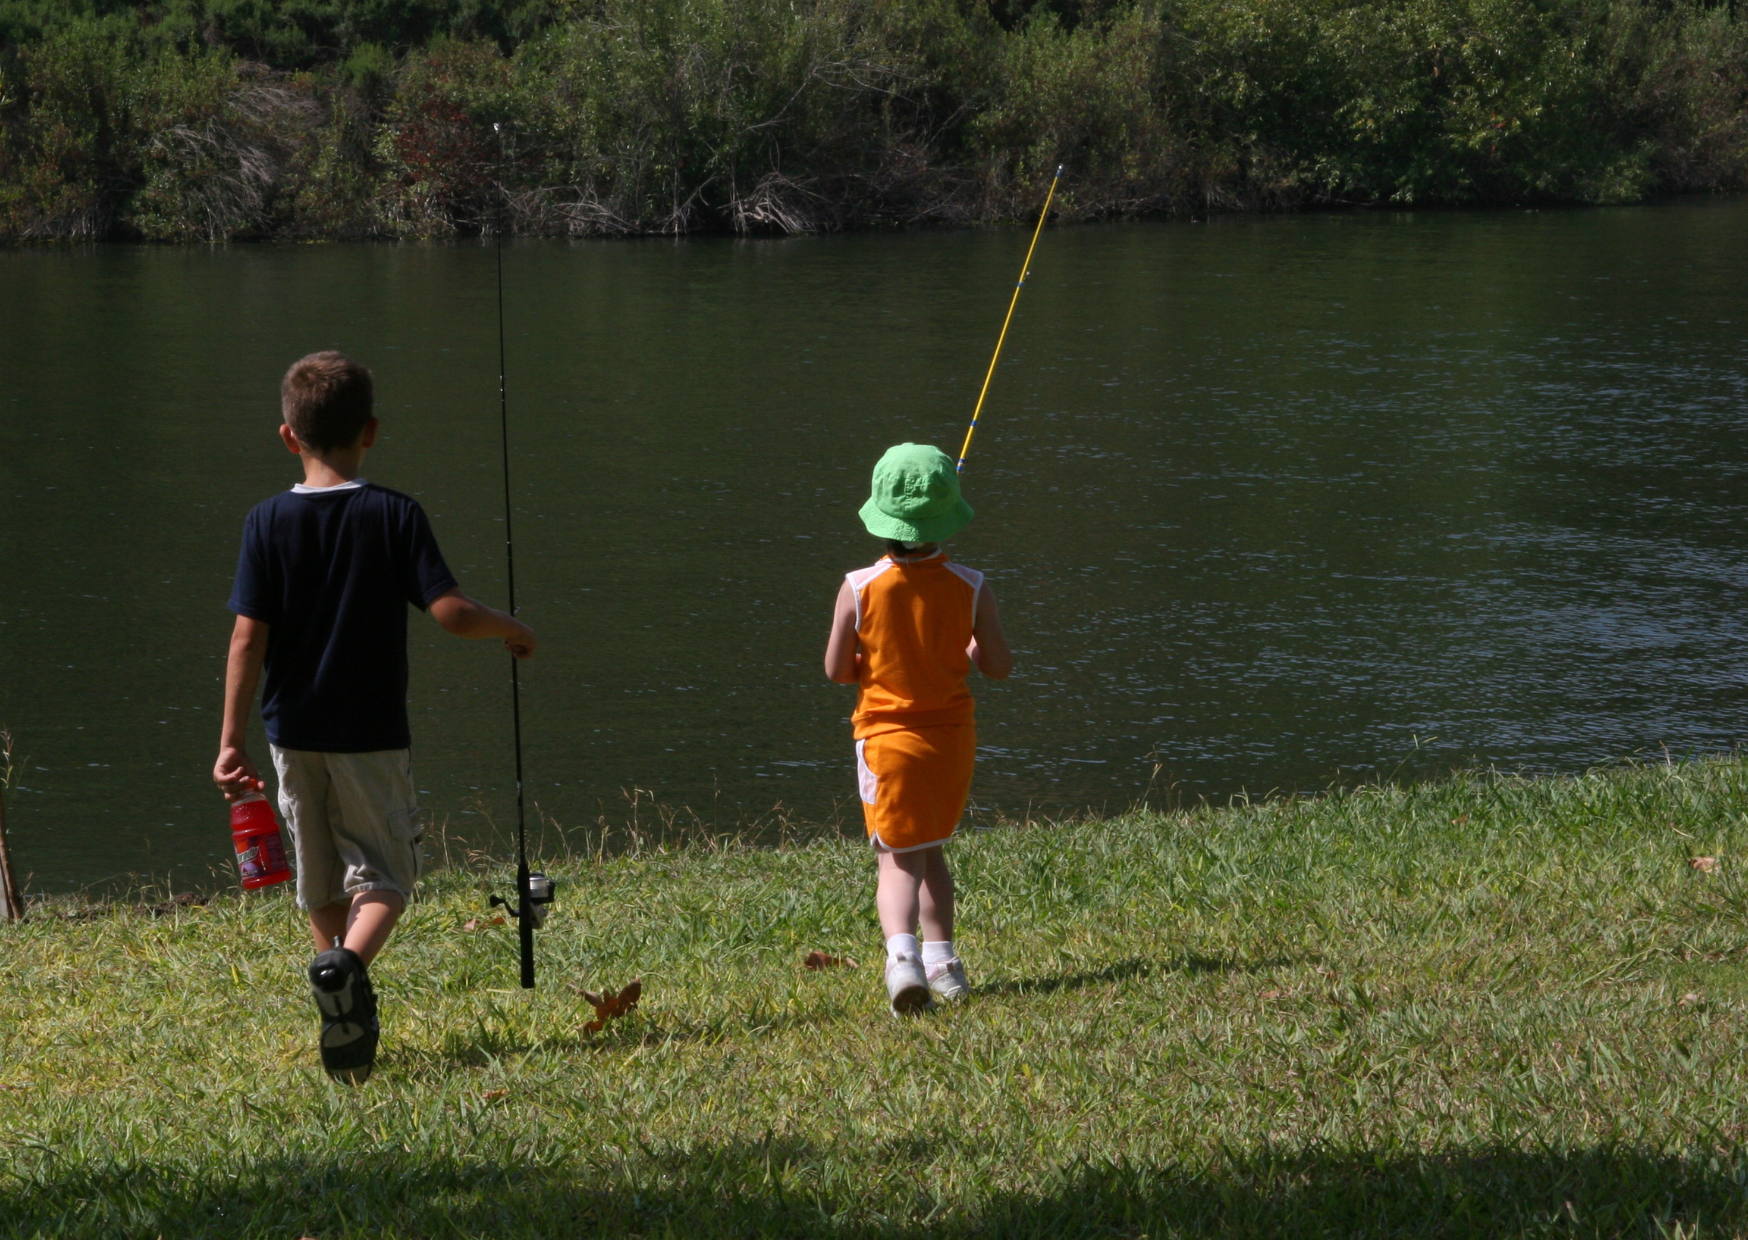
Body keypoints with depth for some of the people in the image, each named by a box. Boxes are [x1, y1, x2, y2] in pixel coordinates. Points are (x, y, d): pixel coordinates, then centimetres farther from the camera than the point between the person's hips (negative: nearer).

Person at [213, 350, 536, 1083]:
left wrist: (233, 741, -6)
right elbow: (450, 612, -15)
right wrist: (509, 627, 6)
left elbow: (248, 637, -8)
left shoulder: (269, 522, -4)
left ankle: (350, 1018, 22)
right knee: (384, 873, 5)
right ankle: (348, 964, -25)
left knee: (322, 885, 16)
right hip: (372, 735, -2)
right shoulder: (395, 516, -9)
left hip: (294, 734, 2)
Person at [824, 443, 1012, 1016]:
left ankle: (902, 950, -26)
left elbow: (837, 671, -6)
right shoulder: (972, 589, -9)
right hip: (952, 735, 2)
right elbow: (999, 666, -2)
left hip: (886, 737, -2)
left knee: (899, 858, -2)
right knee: (930, 849, 22)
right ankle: (940, 958, 23)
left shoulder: (858, 589, -14)